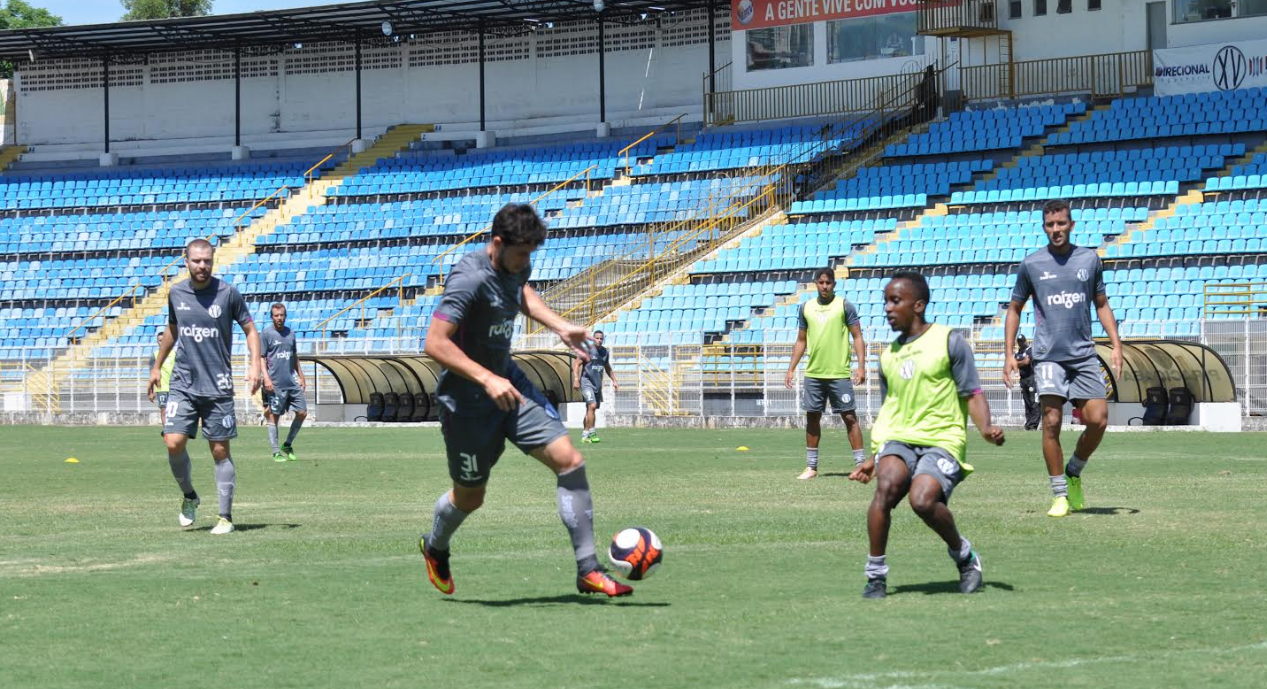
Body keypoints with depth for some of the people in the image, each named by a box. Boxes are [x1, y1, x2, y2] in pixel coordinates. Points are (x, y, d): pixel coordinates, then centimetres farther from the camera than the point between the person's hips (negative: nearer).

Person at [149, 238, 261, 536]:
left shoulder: (227, 292, -5)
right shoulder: (176, 293, 5)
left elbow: (249, 329, 3)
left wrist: (255, 364, -11)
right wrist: (157, 366, 26)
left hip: (217, 386, -2)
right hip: (183, 384, 2)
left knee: (220, 451, 0)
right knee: (173, 442, -11)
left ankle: (226, 517, 9)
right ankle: (189, 496, 14)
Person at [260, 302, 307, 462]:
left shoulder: (290, 333, 14)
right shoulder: (266, 334, -3)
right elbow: (261, 357, -6)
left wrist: (301, 377, 19)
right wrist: (266, 378, -16)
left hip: (292, 382, 6)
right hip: (275, 384, -6)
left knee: (302, 413, 2)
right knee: (273, 416, -1)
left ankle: (287, 445, 17)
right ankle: (276, 452, 4)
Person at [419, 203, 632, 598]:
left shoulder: (515, 266, 0)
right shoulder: (469, 279, -26)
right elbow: (435, 343, -30)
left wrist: (561, 327, 14)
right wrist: (487, 379, -35)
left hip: (508, 384, 7)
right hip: (467, 399, -7)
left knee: (569, 461, -9)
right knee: (469, 497, 10)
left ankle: (588, 571, -5)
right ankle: (435, 548, 46)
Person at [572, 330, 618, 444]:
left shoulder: (605, 352, 11)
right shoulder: (587, 350, -7)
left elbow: (608, 368, 26)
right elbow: (576, 364, -8)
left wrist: (614, 380, 18)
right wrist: (576, 379, -18)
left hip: (598, 384, 6)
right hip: (586, 382, -6)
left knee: (590, 409, 9)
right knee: (592, 405, -21)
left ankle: (585, 435, 16)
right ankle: (591, 433, -19)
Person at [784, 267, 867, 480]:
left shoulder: (844, 306, -2)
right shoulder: (806, 307, 10)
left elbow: (857, 337, -3)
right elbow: (801, 340, 17)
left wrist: (861, 365, -14)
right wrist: (791, 369, 12)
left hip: (839, 374, -4)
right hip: (813, 374, 4)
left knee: (850, 417, -4)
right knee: (812, 417, 7)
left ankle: (860, 464, -1)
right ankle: (811, 466, 15)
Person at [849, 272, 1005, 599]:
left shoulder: (949, 341, 0)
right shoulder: (888, 355, 17)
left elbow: (972, 394, -2)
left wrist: (986, 428, -19)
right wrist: (875, 458, 19)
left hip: (943, 440, -4)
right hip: (899, 438, 4)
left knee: (922, 500, -29)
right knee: (887, 485, -28)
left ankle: (963, 554, 0)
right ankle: (876, 575, -20)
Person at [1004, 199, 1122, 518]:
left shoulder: (1089, 259, 8)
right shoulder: (1031, 264, 4)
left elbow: (1101, 304, 18)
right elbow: (1015, 309, 13)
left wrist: (1116, 345, 8)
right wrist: (1009, 355, 5)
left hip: (1084, 354, 2)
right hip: (1048, 356, -2)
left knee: (1098, 420, -7)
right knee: (1051, 422, -12)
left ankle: (1074, 472, 20)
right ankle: (1060, 495, -3)